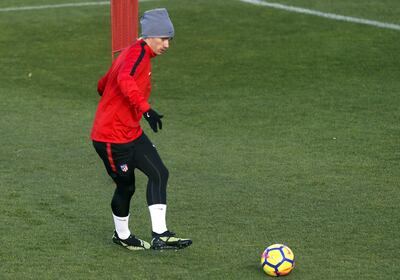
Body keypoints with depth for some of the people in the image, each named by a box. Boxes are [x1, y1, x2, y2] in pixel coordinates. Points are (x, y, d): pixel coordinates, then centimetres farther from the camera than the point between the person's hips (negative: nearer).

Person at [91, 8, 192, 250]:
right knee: (126, 187, 4)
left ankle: (160, 235, -5)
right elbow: (124, 80, -41)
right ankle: (122, 235, 27)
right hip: (111, 137, -10)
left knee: (159, 174, -3)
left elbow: (103, 85, 23)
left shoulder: (137, 54, 12)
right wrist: (146, 109, -49)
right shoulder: (138, 53, -18)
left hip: (132, 132, 10)